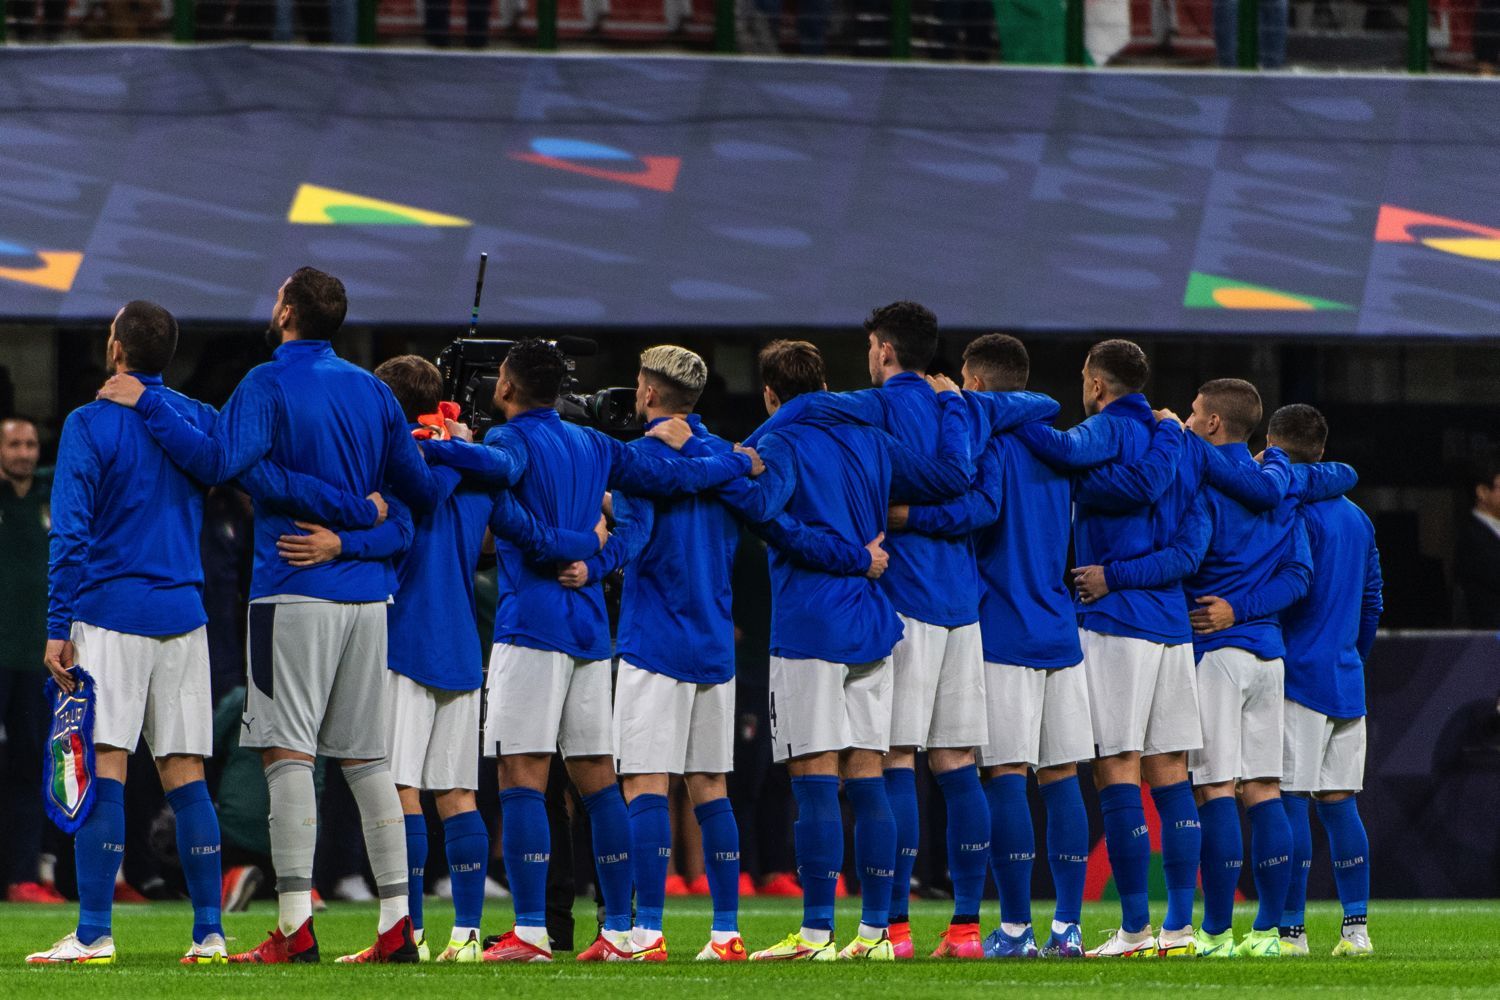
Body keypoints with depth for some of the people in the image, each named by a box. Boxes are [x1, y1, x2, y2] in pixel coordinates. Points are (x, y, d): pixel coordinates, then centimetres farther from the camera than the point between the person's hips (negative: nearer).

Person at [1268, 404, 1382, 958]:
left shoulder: (1296, 514, -10)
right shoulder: (1357, 518, 15)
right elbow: (1372, 600, 20)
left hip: (1301, 677, -8)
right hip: (1347, 679, 8)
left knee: (1289, 800, -6)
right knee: (1337, 801, 10)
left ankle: (1291, 928, -9)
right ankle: (1356, 926, 8)